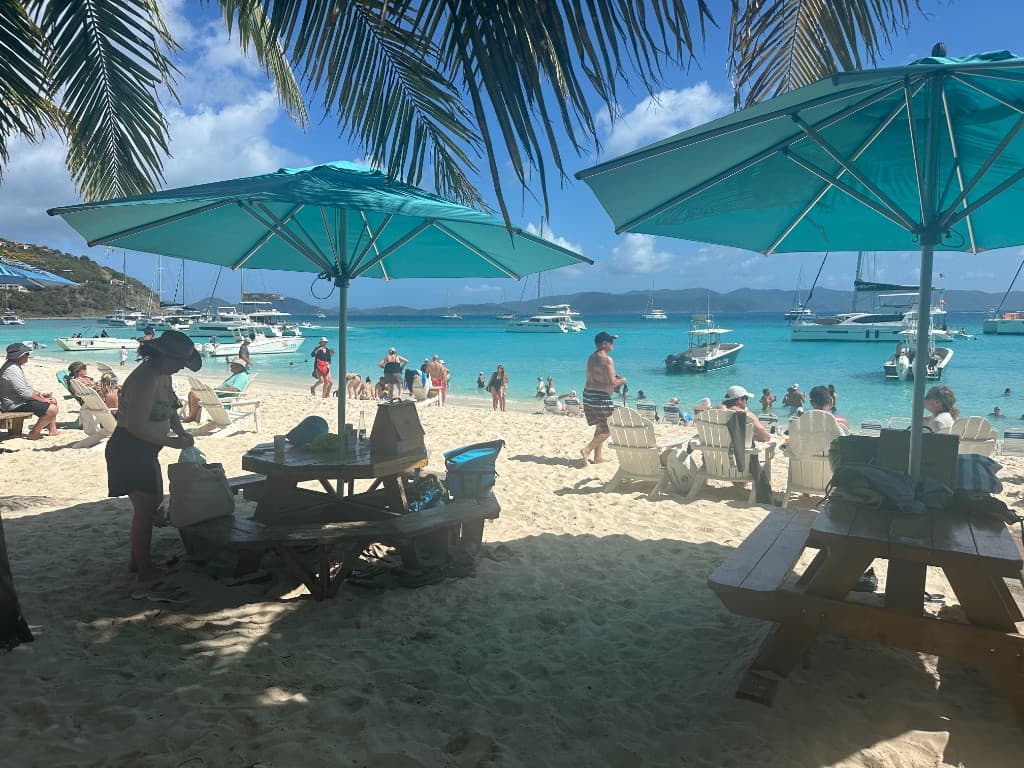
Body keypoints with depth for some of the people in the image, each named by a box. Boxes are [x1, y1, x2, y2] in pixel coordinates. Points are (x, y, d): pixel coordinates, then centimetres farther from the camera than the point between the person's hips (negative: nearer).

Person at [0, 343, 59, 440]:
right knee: (52, 409, -21)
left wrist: (39, 394, 7)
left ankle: (52, 429, 19)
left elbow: (26, 387, 19)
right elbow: (24, 392, -26)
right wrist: (43, 400, -17)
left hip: (19, 399, 11)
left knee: (53, 400, 17)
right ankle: (34, 433, -6)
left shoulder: (17, 366, 10)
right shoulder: (12, 370, -24)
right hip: (15, 405, -11)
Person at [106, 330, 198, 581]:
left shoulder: (162, 376, 5)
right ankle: (145, 569, 10)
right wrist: (171, 442, -23)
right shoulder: (144, 380, -26)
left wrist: (181, 432, 3)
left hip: (145, 451, 11)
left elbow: (169, 409, 18)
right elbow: (137, 426, -30)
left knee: (154, 503, 18)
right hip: (130, 451, -10)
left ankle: (137, 559, 32)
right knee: (145, 508, -3)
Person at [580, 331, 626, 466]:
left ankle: (597, 456, 22)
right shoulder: (607, 359, -15)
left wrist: (615, 379, 19)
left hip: (588, 394, 9)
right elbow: (611, 382, -19)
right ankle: (587, 450, -13)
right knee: (607, 429, -1)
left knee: (600, 427, 20)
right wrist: (621, 381, 1)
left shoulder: (591, 357, 14)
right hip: (600, 397, -9)